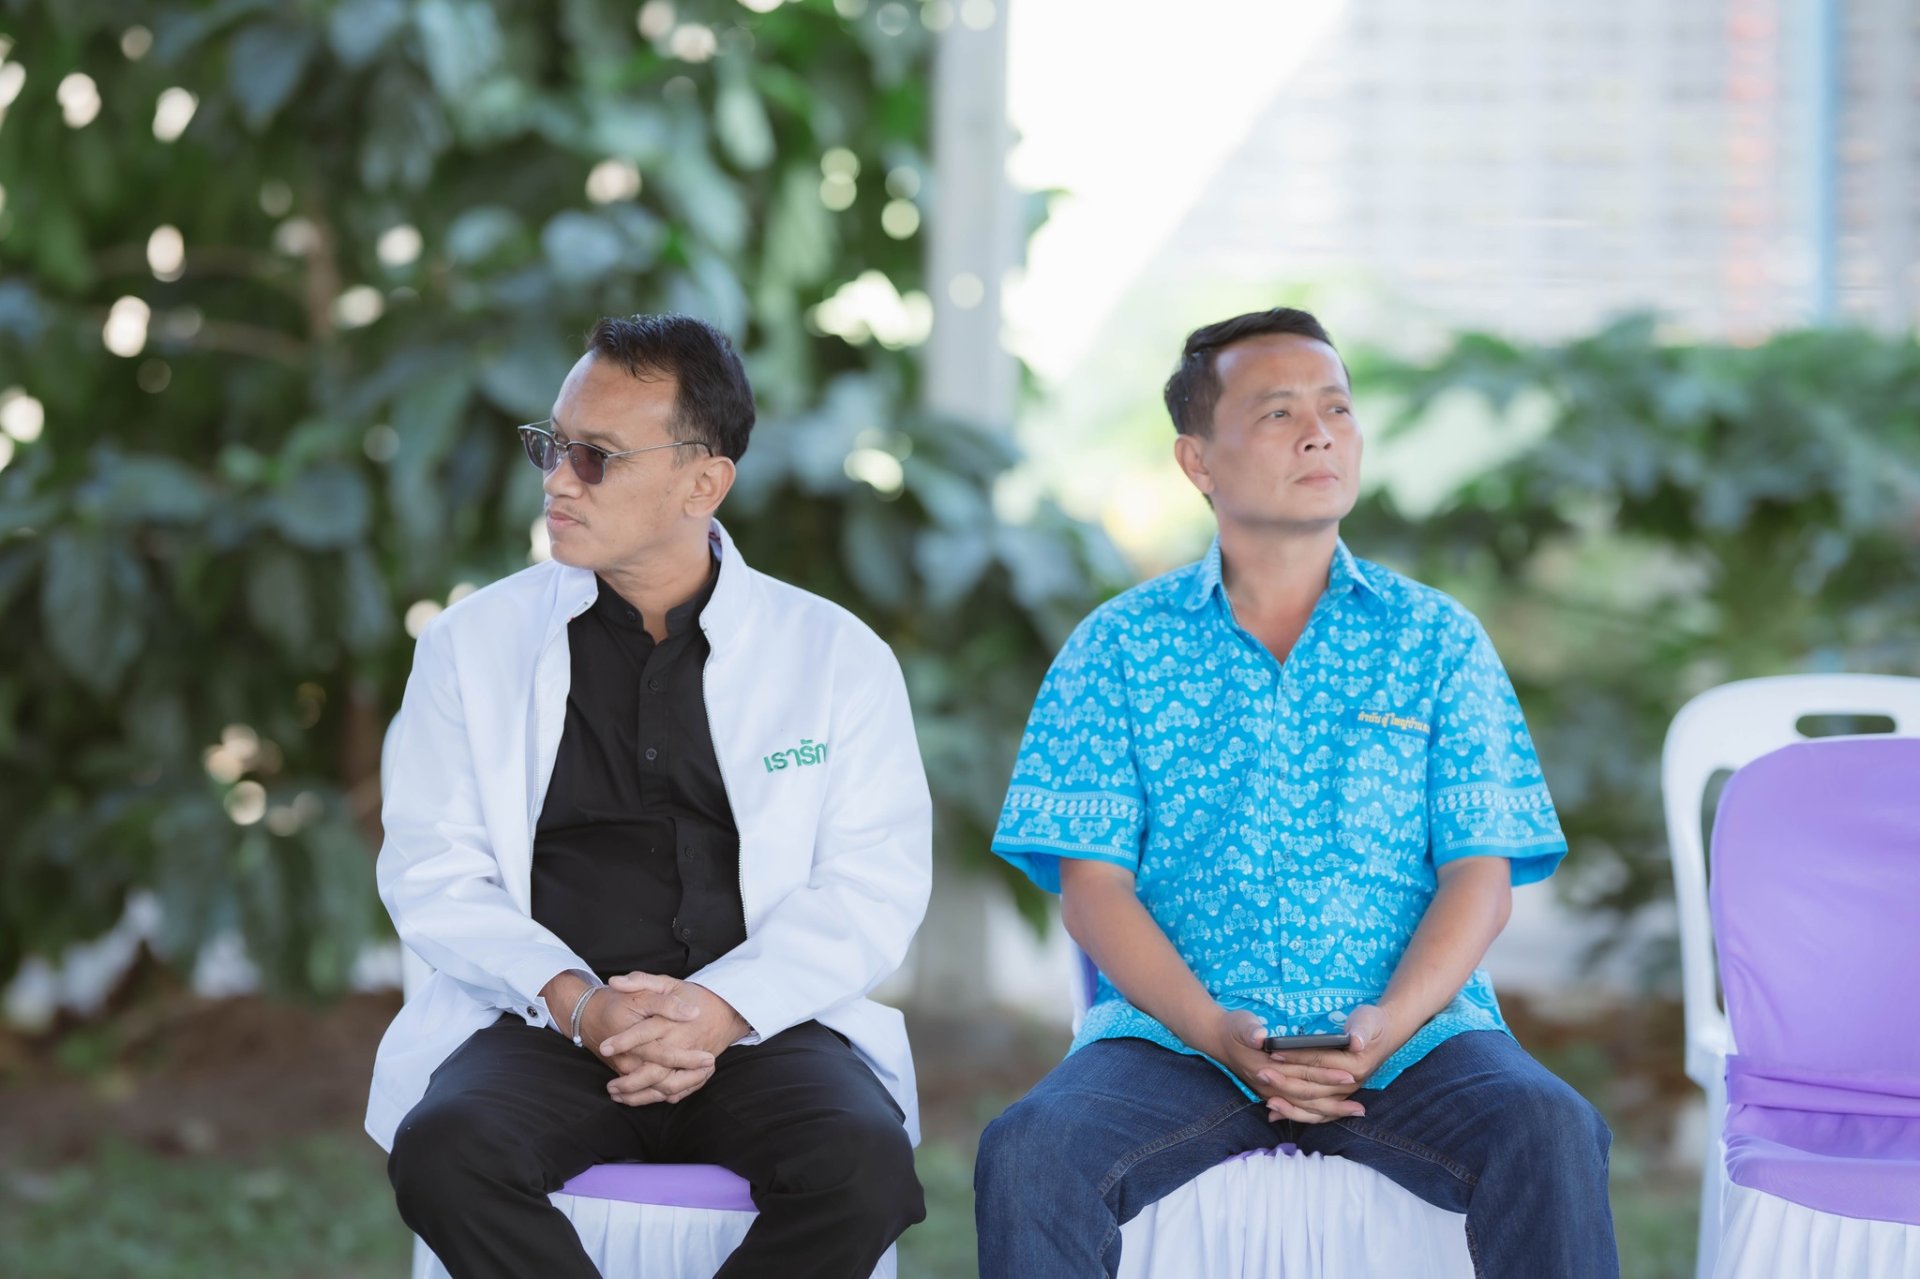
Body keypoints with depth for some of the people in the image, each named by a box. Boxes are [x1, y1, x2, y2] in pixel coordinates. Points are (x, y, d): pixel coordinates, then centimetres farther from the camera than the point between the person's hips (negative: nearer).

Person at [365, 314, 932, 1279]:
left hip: (763, 1028, 0)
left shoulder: (835, 655, 9)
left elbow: (876, 884, 2)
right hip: (543, 1027, 0)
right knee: (443, 1152, -33)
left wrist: (722, 1008, -14)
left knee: (864, 1164, -33)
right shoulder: (474, 643, 12)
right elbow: (431, 873, 5)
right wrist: (575, 1002, -12)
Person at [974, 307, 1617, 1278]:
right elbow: (1093, 885, 4)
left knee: (1551, 1138, -30)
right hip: (1179, 1035, 0)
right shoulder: (1119, 646, 11)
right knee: (1028, 1153, -30)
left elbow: (1480, 873, 6)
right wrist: (1216, 1033, -14)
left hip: (1409, 1029, 0)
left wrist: (1388, 1024, -14)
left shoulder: (1436, 639, 13)